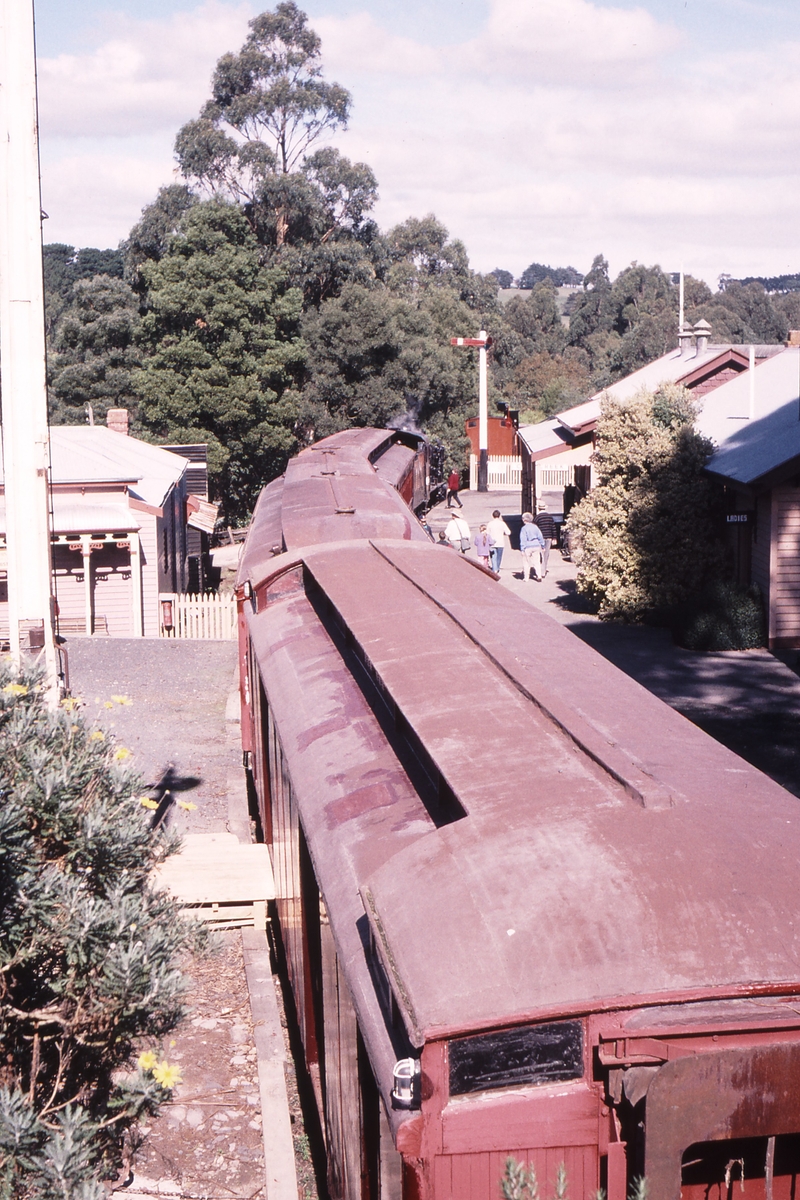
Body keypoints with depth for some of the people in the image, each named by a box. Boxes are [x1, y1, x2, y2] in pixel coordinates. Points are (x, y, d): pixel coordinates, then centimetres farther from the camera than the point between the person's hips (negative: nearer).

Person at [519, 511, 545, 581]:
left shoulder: (524, 528, -10)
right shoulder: (535, 527, 5)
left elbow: (523, 540, -12)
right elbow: (540, 537, 9)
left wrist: (522, 549, -10)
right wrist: (542, 546, 17)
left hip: (527, 547, -4)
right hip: (536, 546, 4)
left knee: (526, 563, 5)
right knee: (537, 562, 7)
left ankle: (526, 578, 8)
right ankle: (539, 576, 0)